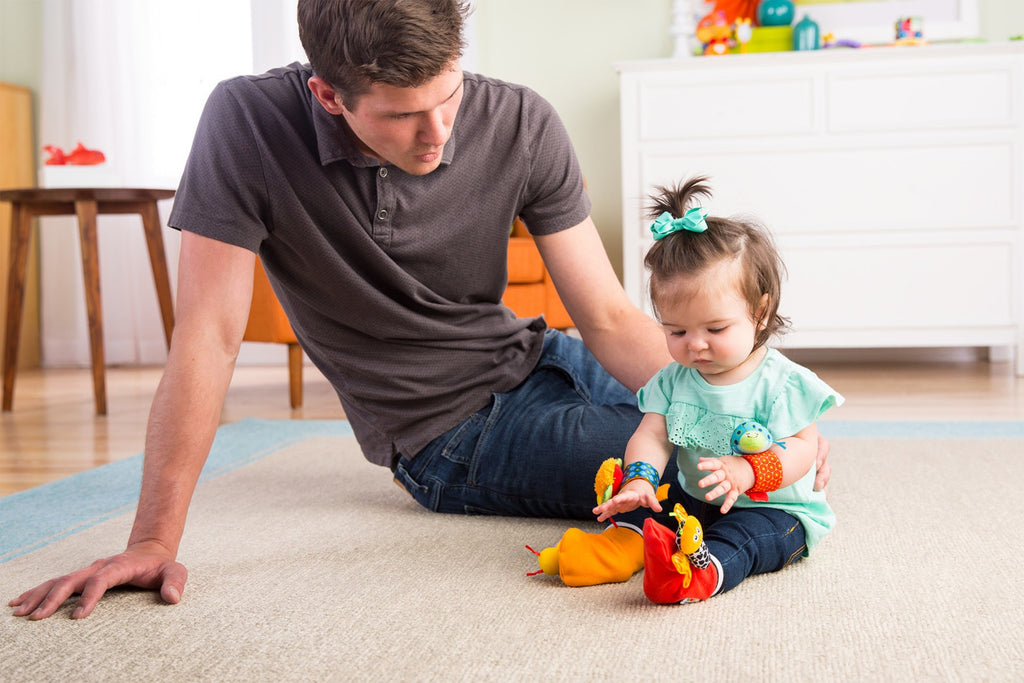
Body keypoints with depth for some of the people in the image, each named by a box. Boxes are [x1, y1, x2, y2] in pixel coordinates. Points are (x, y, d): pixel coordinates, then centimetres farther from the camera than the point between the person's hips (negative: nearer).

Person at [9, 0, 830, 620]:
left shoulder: (522, 125, -17)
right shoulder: (251, 123, -22)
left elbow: (609, 318, -13)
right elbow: (208, 338, -22)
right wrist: (154, 540, -25)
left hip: (534, 358, 4)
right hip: (451, 437, -3)